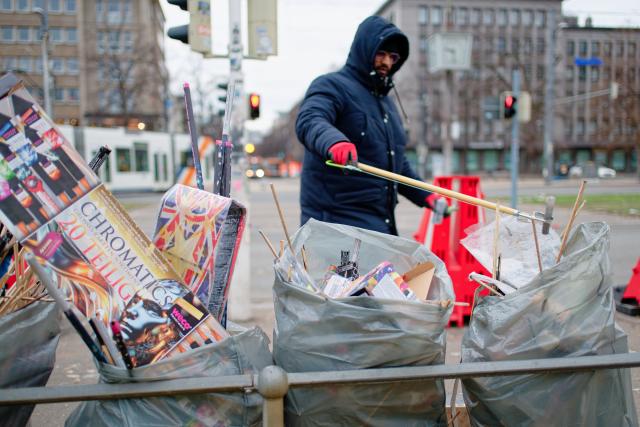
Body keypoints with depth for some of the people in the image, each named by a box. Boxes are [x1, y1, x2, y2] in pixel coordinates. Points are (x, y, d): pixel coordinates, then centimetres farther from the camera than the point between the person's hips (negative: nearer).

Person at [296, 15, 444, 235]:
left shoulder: (386, 102, 23)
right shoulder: (332, 85, -5)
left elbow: (397, 163, 30)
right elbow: (309, 121, -27)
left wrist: (426, 196, 19)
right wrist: (333, 141, -49)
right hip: (338, 220, -8)